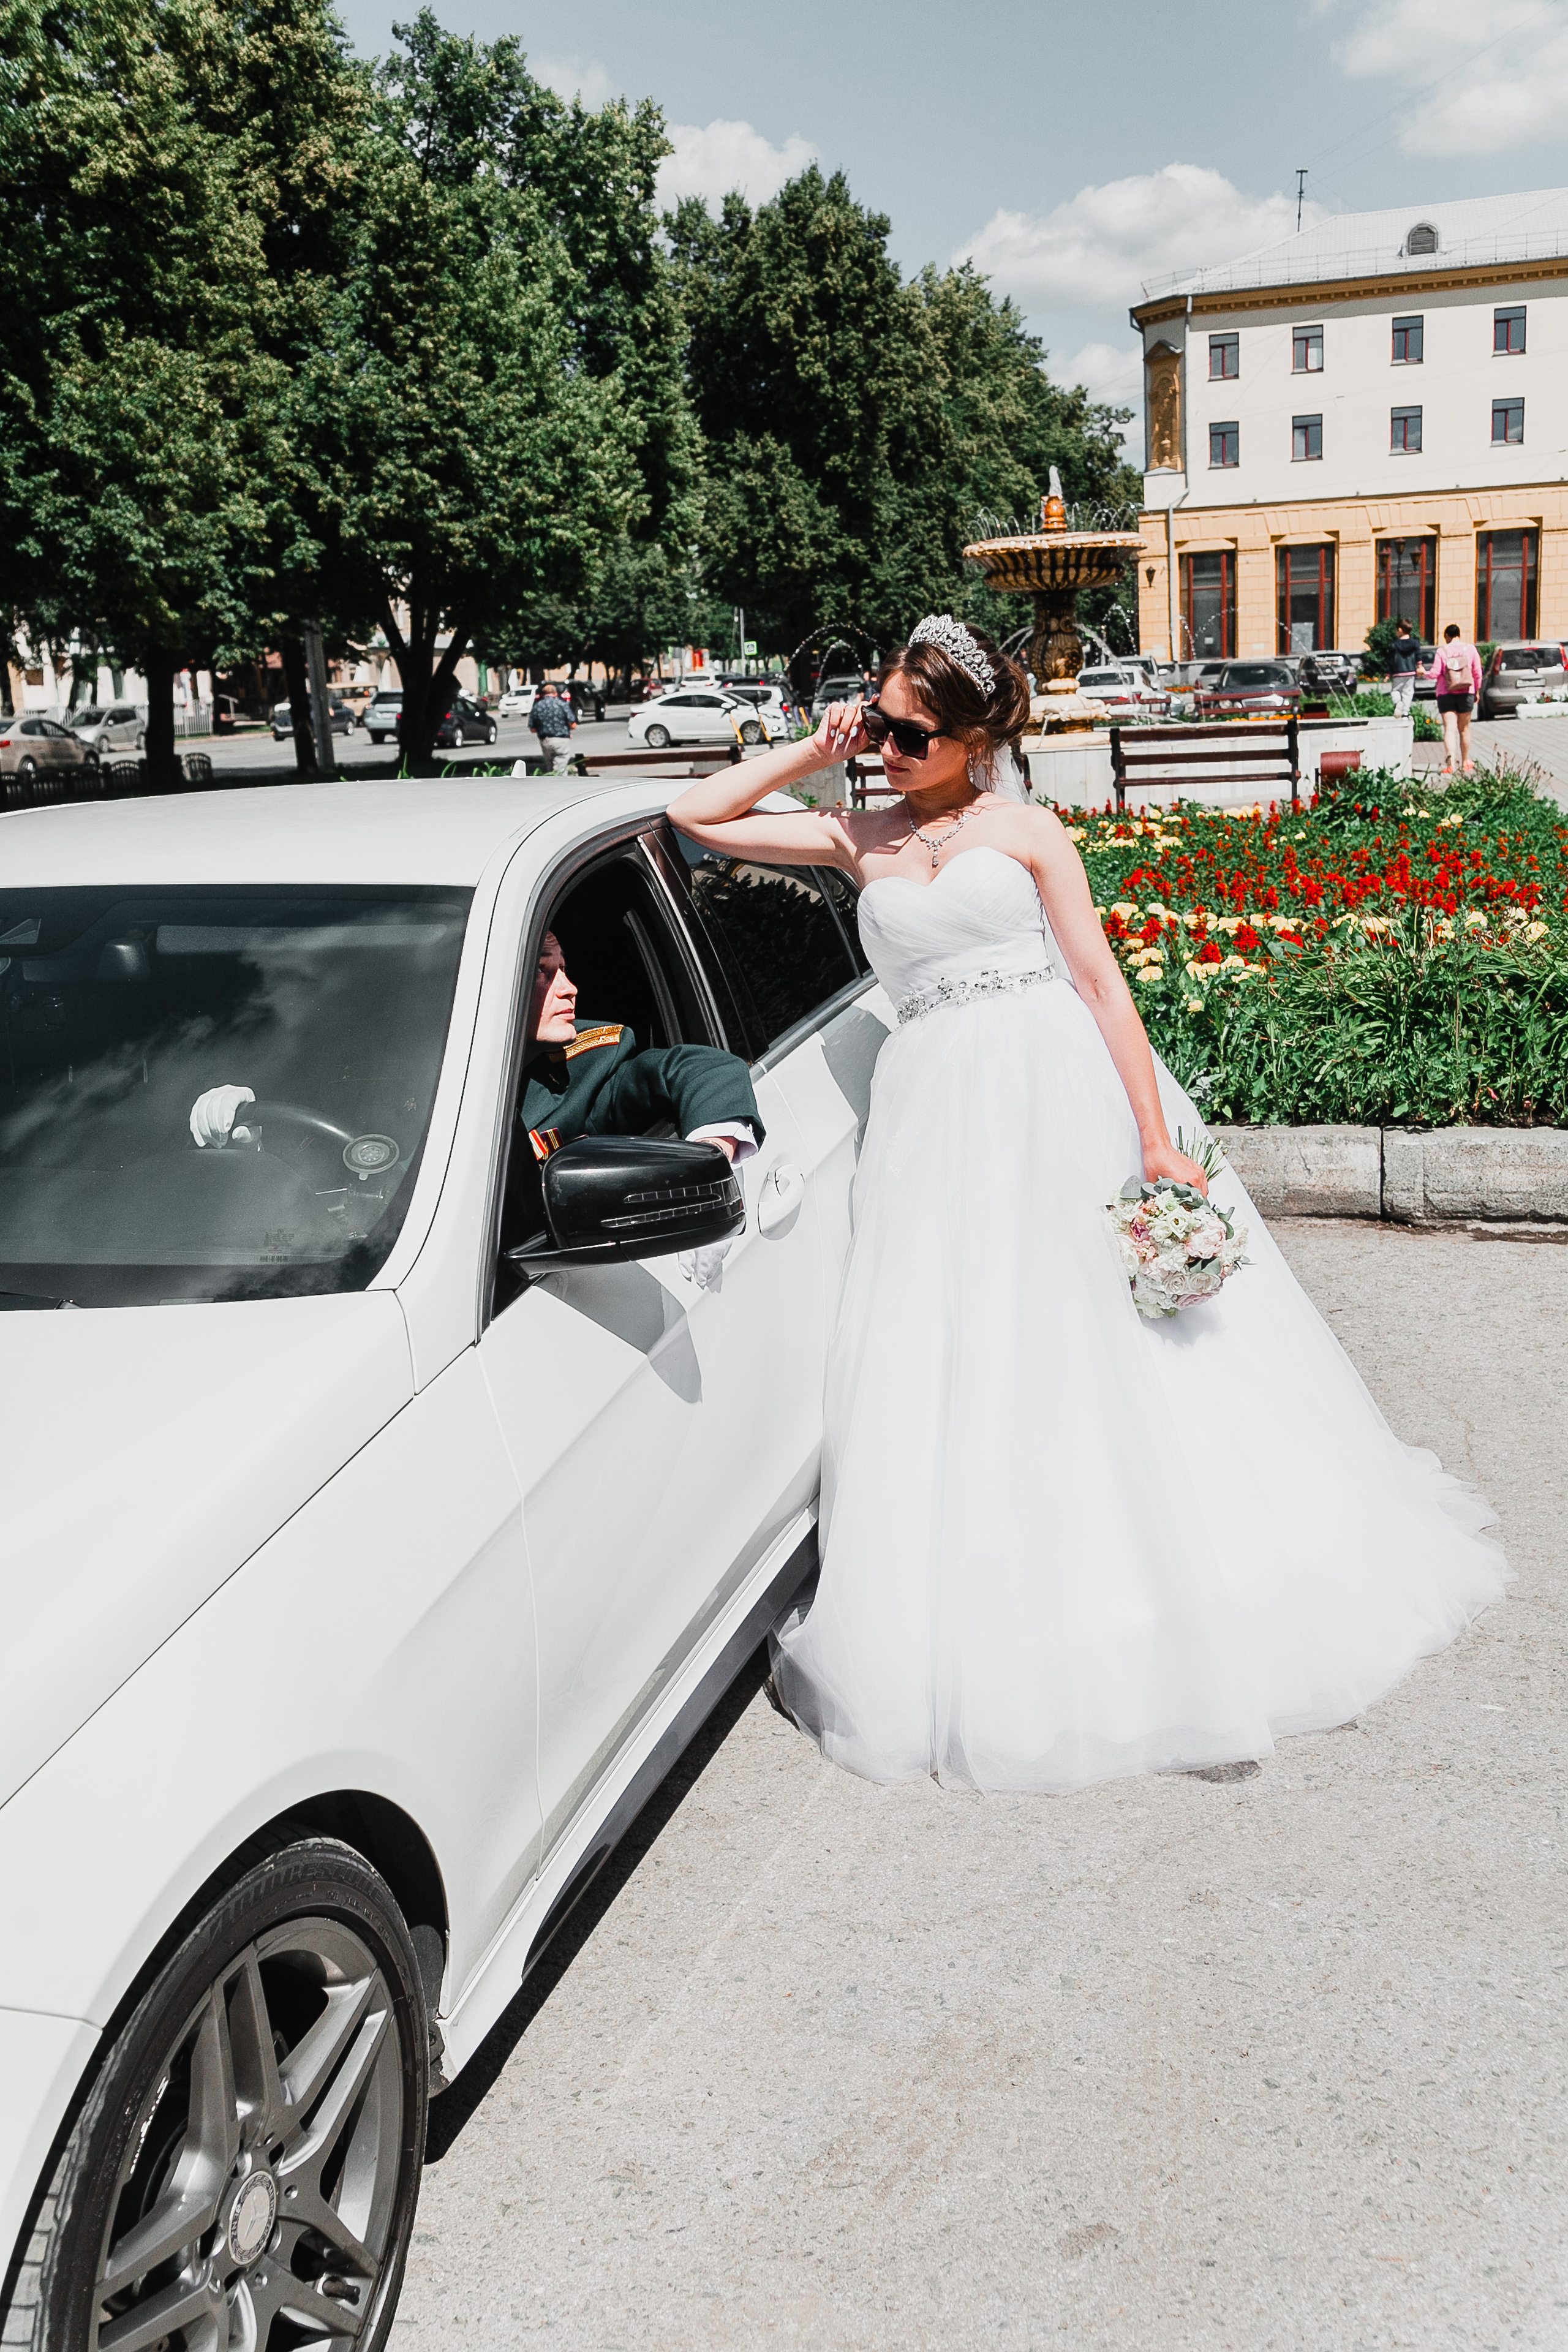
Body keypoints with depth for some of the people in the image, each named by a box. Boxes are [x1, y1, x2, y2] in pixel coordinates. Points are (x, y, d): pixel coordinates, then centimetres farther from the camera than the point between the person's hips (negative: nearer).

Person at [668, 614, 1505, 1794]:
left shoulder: (1025, 830, 4)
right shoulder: (859, 836, 12)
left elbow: (1102, 984, -3)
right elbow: (696, 815, 16)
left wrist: (1158, 1143, -11)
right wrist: (814, 750, 9)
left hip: (1064, 1089, -2)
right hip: (944, 1111, 2)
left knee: (1122, 1345, 1)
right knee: (963, 1367, 1)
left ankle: (1182, 1604, 17)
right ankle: (996, 1641, 12)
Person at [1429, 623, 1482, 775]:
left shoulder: (1442, 652, -3)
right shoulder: (1470, 649, 2)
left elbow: (1435, 673, -6)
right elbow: (1477, 672, 2)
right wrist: (1477, 691, 13)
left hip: (1446, 694, -2)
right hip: (1466, 694, 2)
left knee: (1449, 729, -6)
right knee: (1464, 729, 15)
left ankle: (1451, 762, -26)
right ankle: (1465, 763, 26)